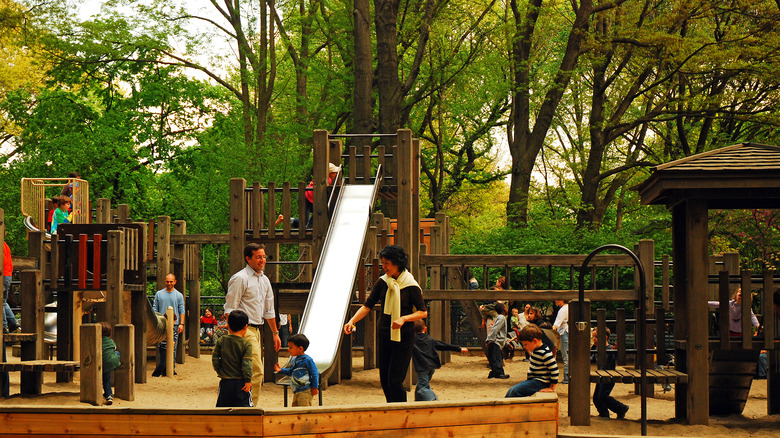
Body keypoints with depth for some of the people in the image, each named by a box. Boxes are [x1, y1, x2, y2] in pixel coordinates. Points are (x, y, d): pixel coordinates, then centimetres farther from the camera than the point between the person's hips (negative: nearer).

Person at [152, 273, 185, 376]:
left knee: (172, 348, -1)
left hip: (174, 325, -1)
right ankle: (161, 368, 4)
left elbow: (181, 311, 7)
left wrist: (181, 324, -4)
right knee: (162, 348, 0)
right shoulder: (159, 294, 9)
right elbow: (154, 309, 9)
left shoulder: (179, 295, 8)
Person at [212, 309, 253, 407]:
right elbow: (246, 364, -12)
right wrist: (248, 381, -8)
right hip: (241, 382, -3)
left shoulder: (221, 341, 1)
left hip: (225, 381, 3)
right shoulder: (246, 344, -9)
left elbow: (215, 359, 2)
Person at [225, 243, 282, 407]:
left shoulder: (265, 280, 17)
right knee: (256, 371, -14)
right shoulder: (240, 279, -10)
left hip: (257, 330, 9)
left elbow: (269, 310, 26)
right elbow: (230, 309, -13)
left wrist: (275, 333, 26)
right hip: (245, 330, -9)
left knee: (247, 373, 10)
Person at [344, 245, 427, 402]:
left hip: (403, 337, -5)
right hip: (384, 336, 5)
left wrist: (403, 318, -23)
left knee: (395, 380, -11)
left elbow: (423, 312, -8)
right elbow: (367, 305, 3)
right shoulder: (382, 283, 3)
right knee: (384, 379, 9)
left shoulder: (411, 286, -10)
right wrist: (352, 321, -12)